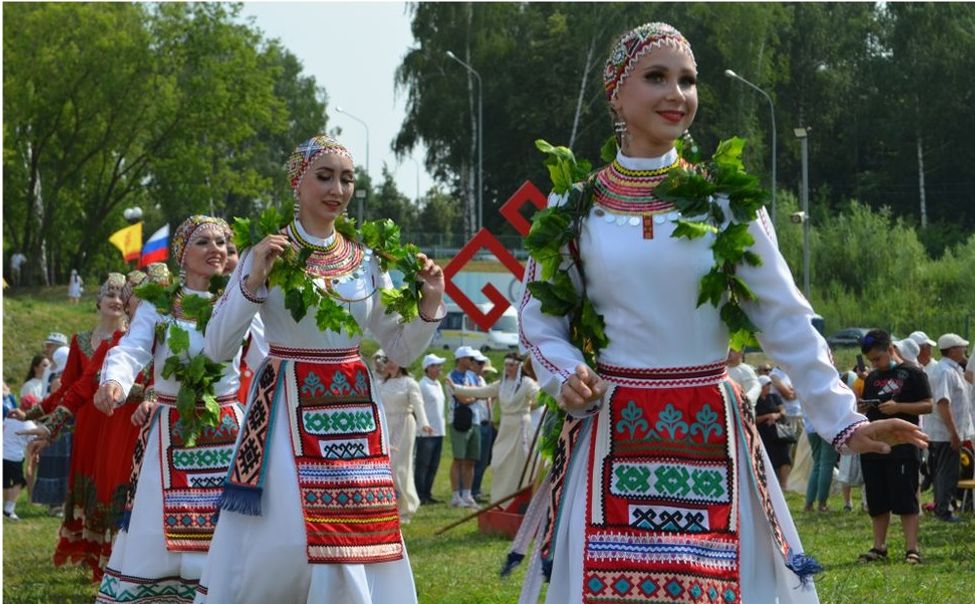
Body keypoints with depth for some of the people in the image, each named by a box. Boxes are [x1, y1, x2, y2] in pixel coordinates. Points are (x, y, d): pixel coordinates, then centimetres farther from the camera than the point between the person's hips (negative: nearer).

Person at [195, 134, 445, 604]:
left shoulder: (366, 261, 8)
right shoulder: (266, 255, -2)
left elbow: (401, 351, 13)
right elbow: (217, 347, -6)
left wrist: (429, 304, -4)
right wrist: (252, 281, -18)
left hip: (353, 413, 3)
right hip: (287, 411, -3)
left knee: (355, 543, 1)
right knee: (279, 544, -5)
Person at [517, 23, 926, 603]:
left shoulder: (724, 199, 1)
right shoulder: (575, 205, 2)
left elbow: (785, 318, 2)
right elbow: (540, 319, 10)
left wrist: (842, 420, -4)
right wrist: (565, 377, -11)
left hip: (710, 434, 0)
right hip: (611, 435, 0)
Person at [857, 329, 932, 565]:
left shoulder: (912, 373, -3)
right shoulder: (872, 378, 16)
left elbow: (927, 405, -6)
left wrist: (898, 407, -18)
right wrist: (861, 408, 1)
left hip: (903, 448, -6)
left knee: (906, 500, -6)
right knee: (877, 502, 9)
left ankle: (912, 548, -5)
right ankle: (879, 547, 16)